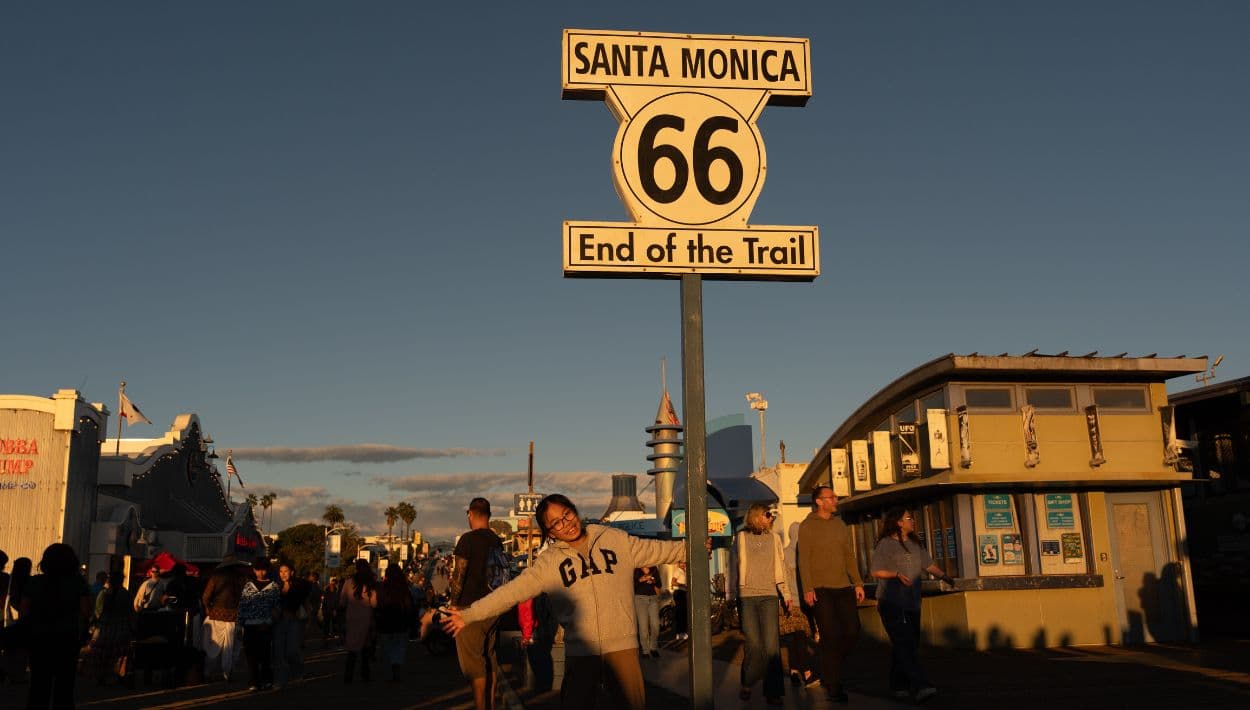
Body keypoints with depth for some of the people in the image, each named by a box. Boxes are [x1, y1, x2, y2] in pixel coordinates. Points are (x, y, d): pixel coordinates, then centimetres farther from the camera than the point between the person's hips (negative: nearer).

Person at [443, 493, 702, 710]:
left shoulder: (615, 540, 4)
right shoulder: (549, 562, 1)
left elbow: (657, 550, 11)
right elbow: (511, 591, -2)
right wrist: (469, 615, -7)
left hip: (622, 646, 0)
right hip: (580, 651, 0)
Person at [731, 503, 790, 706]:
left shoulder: (774, 538, 13)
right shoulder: (741, 537, 7)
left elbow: (780, 568, 14)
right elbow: (735, 567, 8)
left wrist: (786, 594, 10)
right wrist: (732, 595, 6)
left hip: (769, 595, 1)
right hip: (747, 596, -1)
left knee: (771, 645, -8)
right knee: (754, 644, -3)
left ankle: (772, 691, -1)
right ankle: (747, 684, 18)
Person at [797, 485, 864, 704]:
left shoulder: (840, 525, 14)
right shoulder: (807, 526, -3)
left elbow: (850, 556, 16)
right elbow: (803, 559, -7)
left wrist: (858, 583, 9)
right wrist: (807, 589, -13)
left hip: (844, 587, 6)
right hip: (820, 589, -6)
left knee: (852, 631, 2)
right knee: (831, 636, -5)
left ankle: (830, 667, 25)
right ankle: (833, 687, 6)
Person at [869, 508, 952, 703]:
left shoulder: (915, 544, 16)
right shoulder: (885, 544, -5)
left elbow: (929, 565, 14)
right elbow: (875, 571, -8)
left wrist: (944, 576, -1)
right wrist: (897, 574, -20)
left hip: (912, 603, 7)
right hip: (891, 603, -7)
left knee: (906, 645, 9)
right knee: (904, 645, -13)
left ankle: (898, 686, 19)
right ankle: (920, 686, -21)